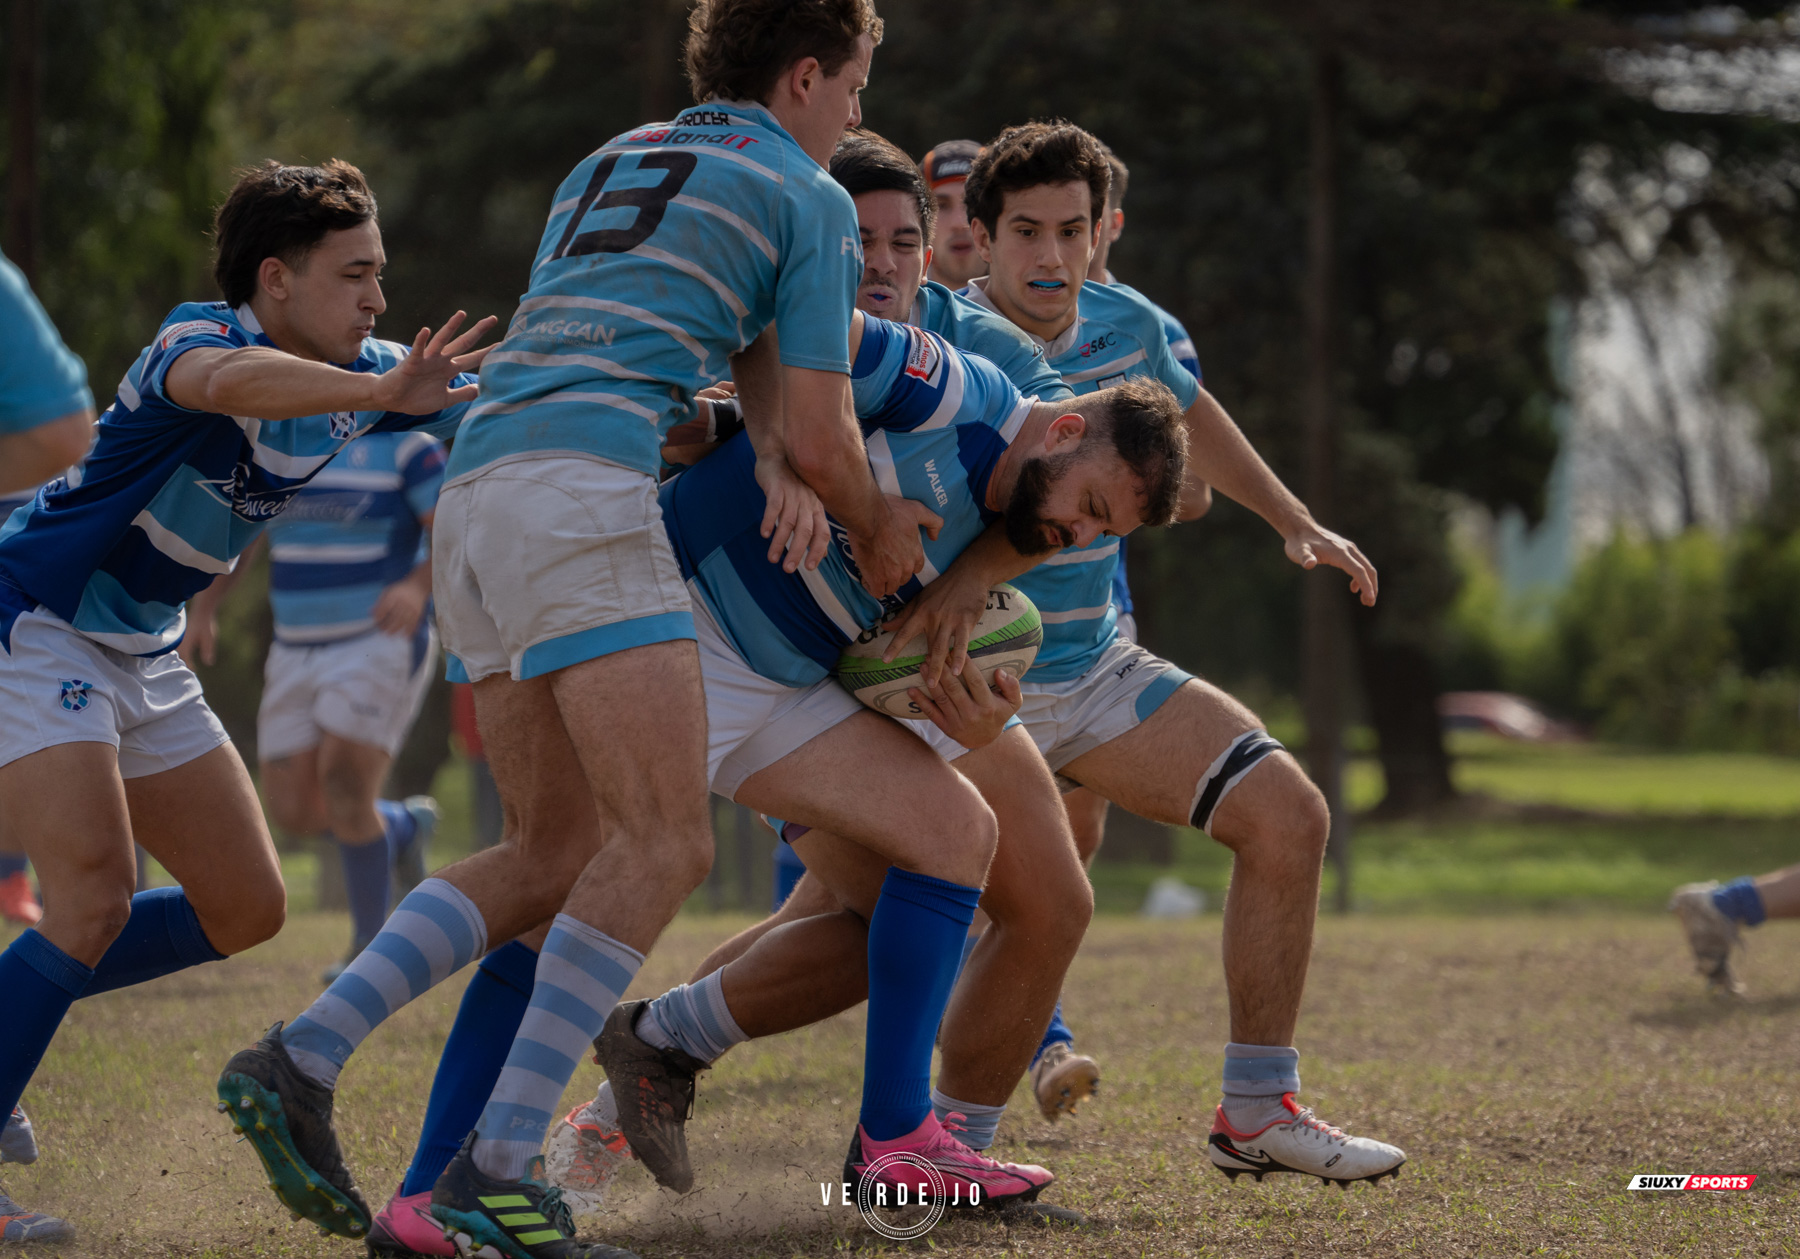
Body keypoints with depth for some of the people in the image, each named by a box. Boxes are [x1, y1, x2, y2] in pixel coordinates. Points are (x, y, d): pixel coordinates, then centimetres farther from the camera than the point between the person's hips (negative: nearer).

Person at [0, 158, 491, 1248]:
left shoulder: (354, 376, 1)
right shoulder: (201, 334, -23)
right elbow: (221, 382, -48)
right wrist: (384, 393, -62)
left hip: (142, 654, 9)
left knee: (245, 909, 9)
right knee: (95, 900, -22)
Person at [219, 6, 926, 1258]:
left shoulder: (613, 162, 31)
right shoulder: (809, 200, 8)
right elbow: (821, 433, 6)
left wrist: (780, 464, 9)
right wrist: (879, 530, 25)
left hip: (476, 497, 9)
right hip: (582, 495, -9)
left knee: (555, 855, 12)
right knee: (665, 841, -13)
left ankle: (299, 1061, -1)